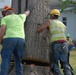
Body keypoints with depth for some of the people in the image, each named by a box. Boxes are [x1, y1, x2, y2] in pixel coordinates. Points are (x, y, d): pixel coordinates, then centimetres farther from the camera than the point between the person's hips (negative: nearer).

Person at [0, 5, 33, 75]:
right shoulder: (20, 17, 25)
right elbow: (26, 14, 48)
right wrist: (29, 10, 68)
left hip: (9, 39, -4)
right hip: (21, 40, 4)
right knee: (18, 62, 9)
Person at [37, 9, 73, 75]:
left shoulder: (49, 22, 14)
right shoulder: (62, 25, 28)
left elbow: (39, 29, 5)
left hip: (55, 44, -4)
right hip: (64, 44, 4)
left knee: (54, 64, 6)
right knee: (65, 64, 6)